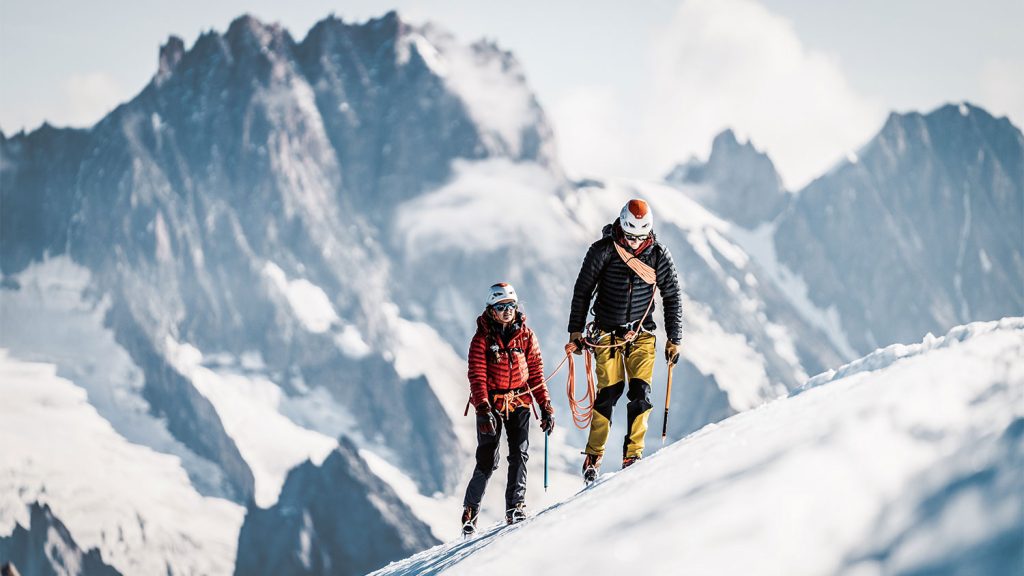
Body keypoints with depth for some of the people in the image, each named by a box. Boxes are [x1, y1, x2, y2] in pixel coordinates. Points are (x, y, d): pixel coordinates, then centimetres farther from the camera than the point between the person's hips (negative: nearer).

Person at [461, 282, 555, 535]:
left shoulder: (526, 336, 6)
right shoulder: (482, 338, -3)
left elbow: (536, 373, 8)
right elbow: (477, 375, -9)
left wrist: (546, 407, 4)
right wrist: (483, 408, -21)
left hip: (519, 402, 3)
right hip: (491, 404, -3)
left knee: (519, 454, -12)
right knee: (487, 461, -3)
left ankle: (516, 506, -11)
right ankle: (470, 510, 12)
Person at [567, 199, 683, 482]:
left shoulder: (658, 254, -2)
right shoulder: (603, 250, -7)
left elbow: (673, 297, 7)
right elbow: (582, 290, 2)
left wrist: (674, 339, 6)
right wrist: (575, 330, 2)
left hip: (641, 333, 2)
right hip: (607, 331, -2)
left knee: (641, 391, -10)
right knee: (610, 390, -9)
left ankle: (633, 454, -6)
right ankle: (593, 456, 0)